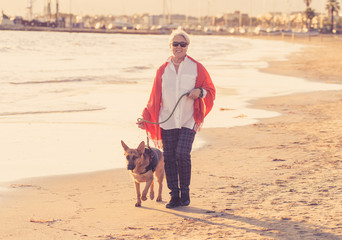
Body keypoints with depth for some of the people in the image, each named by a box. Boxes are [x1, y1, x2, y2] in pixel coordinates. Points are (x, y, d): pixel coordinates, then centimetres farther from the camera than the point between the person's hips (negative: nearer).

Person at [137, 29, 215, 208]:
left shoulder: (196, 68, 3)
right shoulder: (162, 70, 8)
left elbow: (211, 90, 9)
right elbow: (155, 98, 12)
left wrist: (200, 91, -13)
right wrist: (146, 119, 4)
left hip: (188, 121, -2)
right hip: (167, 121, 3)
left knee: (182, 154, -15)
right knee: (169, 158, 1)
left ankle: (185, 192, 3)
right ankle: (174, 195, 12)